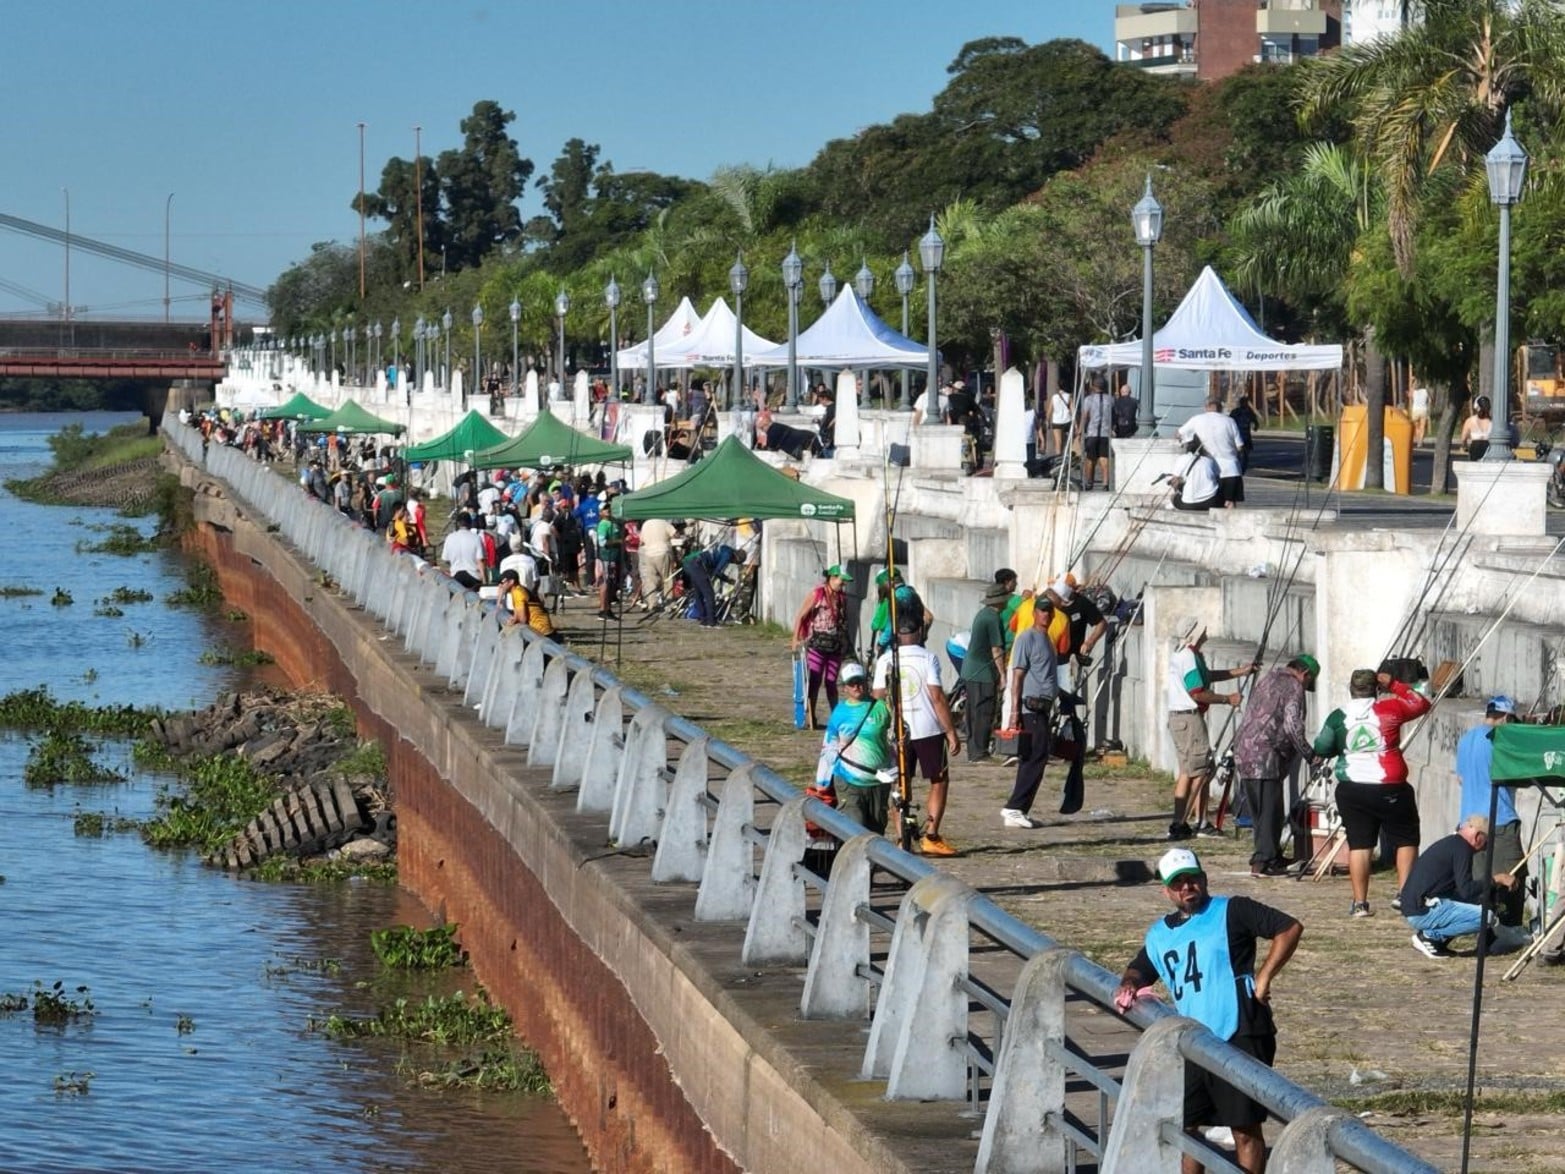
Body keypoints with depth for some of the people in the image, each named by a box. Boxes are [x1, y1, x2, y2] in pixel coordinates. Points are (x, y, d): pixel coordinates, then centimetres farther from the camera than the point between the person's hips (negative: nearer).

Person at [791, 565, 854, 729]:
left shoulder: (842, 598, 11)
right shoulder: (817, 594, -6)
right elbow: (800, 617, -6)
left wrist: (848, 644, 21)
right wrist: (796, 639, -13)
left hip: (836, 646, 5)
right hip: (817, 644, -5)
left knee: (831, 683, 9)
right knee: (815, 682, -3)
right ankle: (812, 719, 0)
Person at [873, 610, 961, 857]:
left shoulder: (885, 660, 3)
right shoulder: (927, 658, -6)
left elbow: (878, 698, 2)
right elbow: (937, 697, -11)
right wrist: (951, 731, -7)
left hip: (897, 732, 3)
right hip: (928, 729, -3)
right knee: (939, 782, 8)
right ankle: (930, 836, -1)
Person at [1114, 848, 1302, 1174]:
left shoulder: (1231, 912, -3)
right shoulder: (1159, 935, 16)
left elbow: (1290, 928, -9)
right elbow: (1139, 970, 30)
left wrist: (1263, 978, -15)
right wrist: (1127, 987, 6)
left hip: (1239, 1038, -7)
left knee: (1245, 1129, -2)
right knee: (1184, 1125, 13)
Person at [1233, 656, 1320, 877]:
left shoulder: (1266, 680, 21)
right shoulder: (1293, 688, -6)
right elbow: (1292, 726, -16)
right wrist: (1310, 755, -8)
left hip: (1243, 752, 9)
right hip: (1265, 756, -9)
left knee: (1257, 811, 14)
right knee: (1270, 811, -5)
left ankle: (1272, 856, 22)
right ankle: (1263, 862, -7)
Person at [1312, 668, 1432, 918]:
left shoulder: (1338, 717, 1)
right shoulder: (1390, 709, -3)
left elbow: (1322, 749, 10)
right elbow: (1422, 704, 11)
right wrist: (1394, 685, 15)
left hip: (1352, 790, 2)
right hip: (1389, 789, -2)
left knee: (1359, 843, 6)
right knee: (1406, 840, 12)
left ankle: (1359, 902, 3)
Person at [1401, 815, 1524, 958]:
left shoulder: (1449, 843, 19)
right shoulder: (1461, 847, -10)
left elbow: (1461, 888, 27)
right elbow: (1466, 890, -18)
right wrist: (1495, 879, -8)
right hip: (1423, 911, -10)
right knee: (1484, 916, -17)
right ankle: (1429, 936, -8)